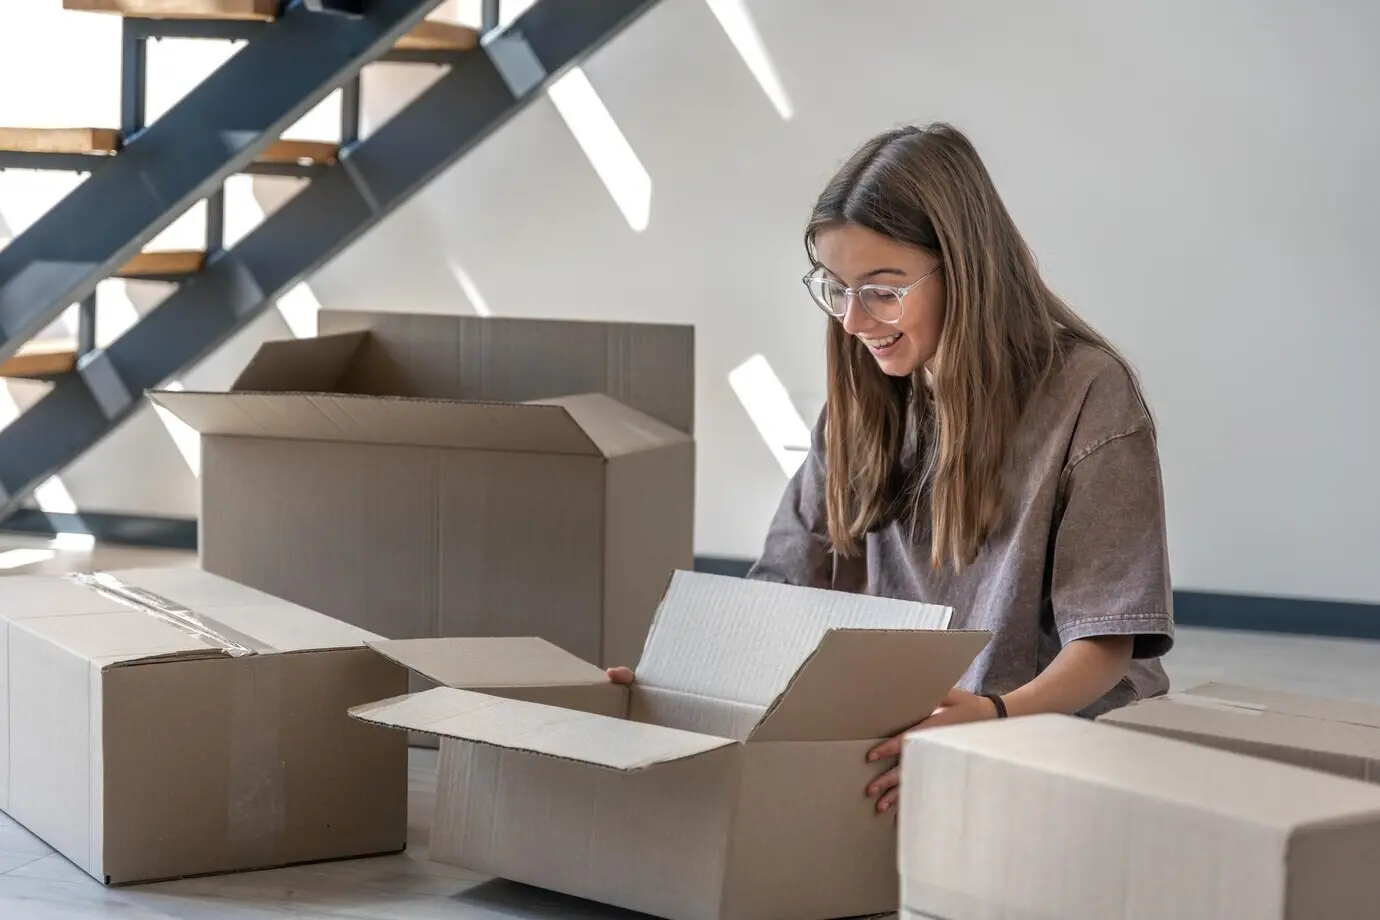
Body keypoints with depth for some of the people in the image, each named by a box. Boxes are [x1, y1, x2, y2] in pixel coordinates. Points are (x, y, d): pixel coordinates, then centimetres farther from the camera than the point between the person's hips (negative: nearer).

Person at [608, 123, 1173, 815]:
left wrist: (997, 715, -32)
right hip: (898, 738, 5)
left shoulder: (1087, 394, -9)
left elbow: (1106, 642, -12)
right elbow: (795, 586, 10)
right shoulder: (864, 401, 9)